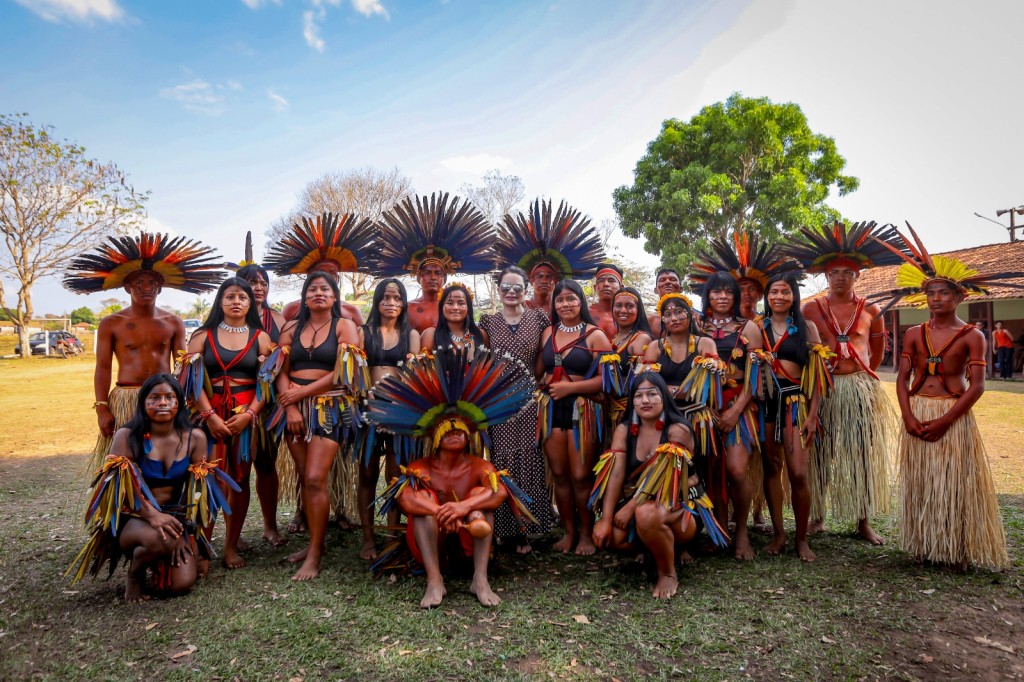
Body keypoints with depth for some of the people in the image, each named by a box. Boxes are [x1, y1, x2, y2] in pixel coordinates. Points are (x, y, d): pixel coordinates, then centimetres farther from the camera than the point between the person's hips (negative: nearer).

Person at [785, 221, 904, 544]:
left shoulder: (870, 310, 5)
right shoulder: (811, 309, 1)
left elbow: (877, 351, 16)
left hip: (861, 389, 1)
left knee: (863, 454, 5)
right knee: (818, 453, 4)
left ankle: (863, 521, 16)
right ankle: (817, 516, 17)